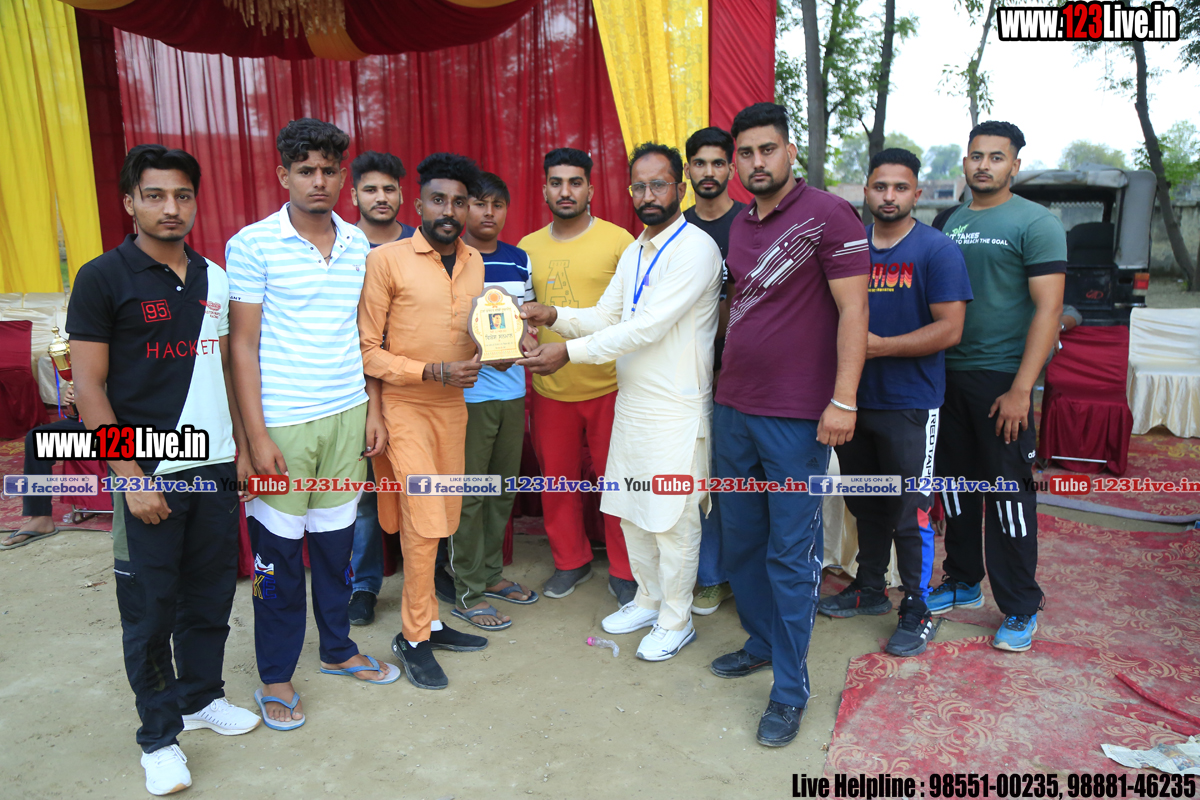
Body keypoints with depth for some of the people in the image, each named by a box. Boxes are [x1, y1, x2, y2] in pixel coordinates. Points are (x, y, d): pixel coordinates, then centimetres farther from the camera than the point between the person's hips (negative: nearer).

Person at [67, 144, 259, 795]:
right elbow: (88, 387, -9)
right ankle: (159, 733, 24)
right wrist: (130, 477, -13)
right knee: (150, 608, 7)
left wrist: (242, 447, 10)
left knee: (210, 595, 15)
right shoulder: (103, 278, -7)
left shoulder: (214, 278, 8)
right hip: (149, 474, -4)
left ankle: (202, 697, 36)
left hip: (215, 467, 5)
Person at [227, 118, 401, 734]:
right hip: (282, 423, -4)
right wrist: (256, 435, -11)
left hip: (347, 416, 4)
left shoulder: (357, 244, 8)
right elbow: (243, 343, -7)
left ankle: (338, 649, 34)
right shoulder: (252, 245, -6)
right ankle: (275, 677, 23)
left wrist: (374, 407, 8)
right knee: (278, 551, 6)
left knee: (335, 539, 15)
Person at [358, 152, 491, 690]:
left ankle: (427, 622, 27)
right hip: (405, 406, -6)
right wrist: (432, 372, -19)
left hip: (453, 405, 6)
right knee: (424, 519, -8)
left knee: (441, 520, 11)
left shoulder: (473, 262, 9)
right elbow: (367, 350, -10)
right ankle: (414, 637, 9)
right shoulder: (387, 260, -9)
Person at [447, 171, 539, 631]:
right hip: (468, 392, -6)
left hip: (512, 389, 6)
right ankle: (467, 593, 13)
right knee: (468, 493, 1)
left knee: (503, 488, 15)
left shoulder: (520, 259, 10)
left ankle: (492, 574, 31)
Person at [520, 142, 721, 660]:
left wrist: (570, 350, -24)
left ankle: (676, 621, 21)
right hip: (632, 403, 8)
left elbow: (648, 327, -23)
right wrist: (553, 317, -5)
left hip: (677, 411, -8)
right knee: (630, 511, 17)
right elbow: (605, 316, 13)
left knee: (672, 519, 3)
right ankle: (648, 601, 36)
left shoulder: (695, 248, -15)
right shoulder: (634, 252, 14)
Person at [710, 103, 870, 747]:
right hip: (733, 410, 7)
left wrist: (843, 400, -19)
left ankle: (790, 689, 15)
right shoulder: (739, 227, 13)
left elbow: (853, 310, -13)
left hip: (797, 419, -7)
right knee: (740, 541, 16)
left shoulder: (828, 215, -9)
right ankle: (762, 642, 36)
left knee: (791, 553, 1)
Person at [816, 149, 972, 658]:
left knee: (909, 512, 1)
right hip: (853, 399, 5)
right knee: (865, 504, 17)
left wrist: (879, 346, -19)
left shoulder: (936, 250, -6)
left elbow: (949, 329, -13)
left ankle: (916, 609, 17)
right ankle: (869, 589, 34)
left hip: (909, 405, -5)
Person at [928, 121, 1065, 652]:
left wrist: (1020, 390, -18)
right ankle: (963, 583, 30)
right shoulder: (950, 223, 12)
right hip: (948, 374, 6)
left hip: (1001, 379, -5)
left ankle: (1020, 609, 14)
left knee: (1009, 495, 0)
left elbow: (1048, 309, -11)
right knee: (956, 485, 13)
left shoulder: (1036, 223, -5)